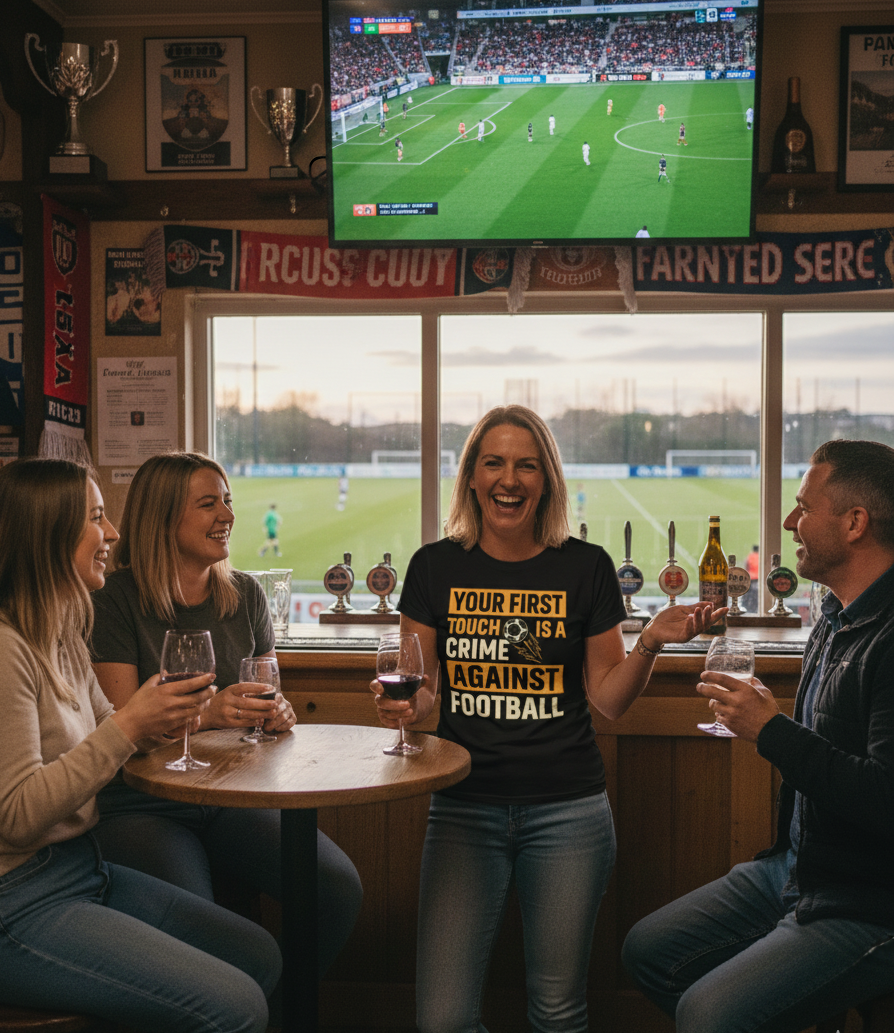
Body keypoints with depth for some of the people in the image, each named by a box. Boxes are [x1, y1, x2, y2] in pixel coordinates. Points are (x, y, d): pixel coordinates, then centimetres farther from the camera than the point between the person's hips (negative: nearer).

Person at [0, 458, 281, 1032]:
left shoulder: (63, 638, 11)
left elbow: (100, 740, 21)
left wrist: (161, 717, 0)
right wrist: (129, 726, -26)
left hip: (87, 868, 10)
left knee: (261, 956, 8)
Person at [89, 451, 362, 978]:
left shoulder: (245, 594, 10)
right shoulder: (118, 599, -5)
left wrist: (278, 713, -8)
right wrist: (208, 713, -26)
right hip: (144, 805, -4)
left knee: (339, 886, -19)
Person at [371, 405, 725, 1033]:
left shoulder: (586, 568, 0)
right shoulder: (436, 568, 2)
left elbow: (609, 698, 4)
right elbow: (421, 688, 7)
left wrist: (652, 643, -12)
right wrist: (403, 705, -15)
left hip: (568, 810, 0)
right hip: (464, 808, 0)